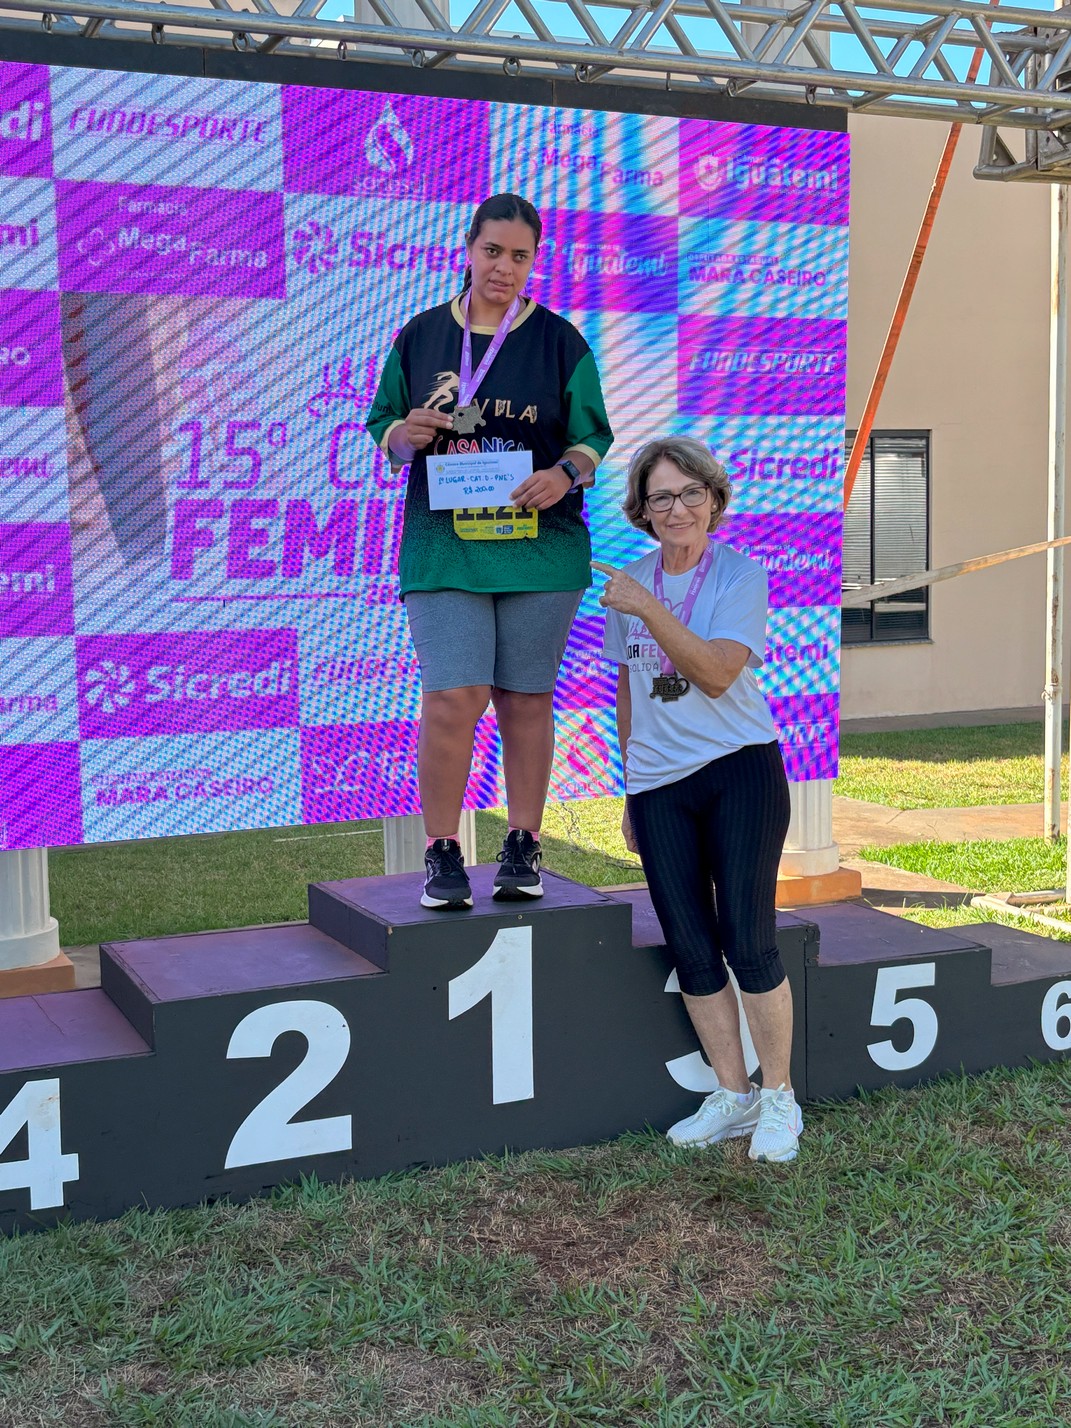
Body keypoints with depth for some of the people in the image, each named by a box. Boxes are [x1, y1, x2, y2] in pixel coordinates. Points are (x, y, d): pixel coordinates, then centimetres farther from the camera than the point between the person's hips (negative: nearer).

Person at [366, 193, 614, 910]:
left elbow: (593, 436, 6)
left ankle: (524, 847, 19)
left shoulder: (561, 342, 6)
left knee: (526, 698, 7)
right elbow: (382, 426, 15)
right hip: (444, 544, 0)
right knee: (453, 697, -10)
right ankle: (443, 853, 2)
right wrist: (405, 435, -9)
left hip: (540, 544, 0)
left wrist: (566, 473, -16)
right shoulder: (420, 336, 9)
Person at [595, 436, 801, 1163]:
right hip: (659, 783, 4)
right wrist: (630, 789, 18)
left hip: (740, 769, -4)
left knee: (748, 944, -6)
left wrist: (648, 610, -25)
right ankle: (732, 1096, 18)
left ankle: (779, 1099, 11)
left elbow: (718, 672, -18)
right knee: (691, 951, 5)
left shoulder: (741, 576, -4)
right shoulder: (629, 584, 9)